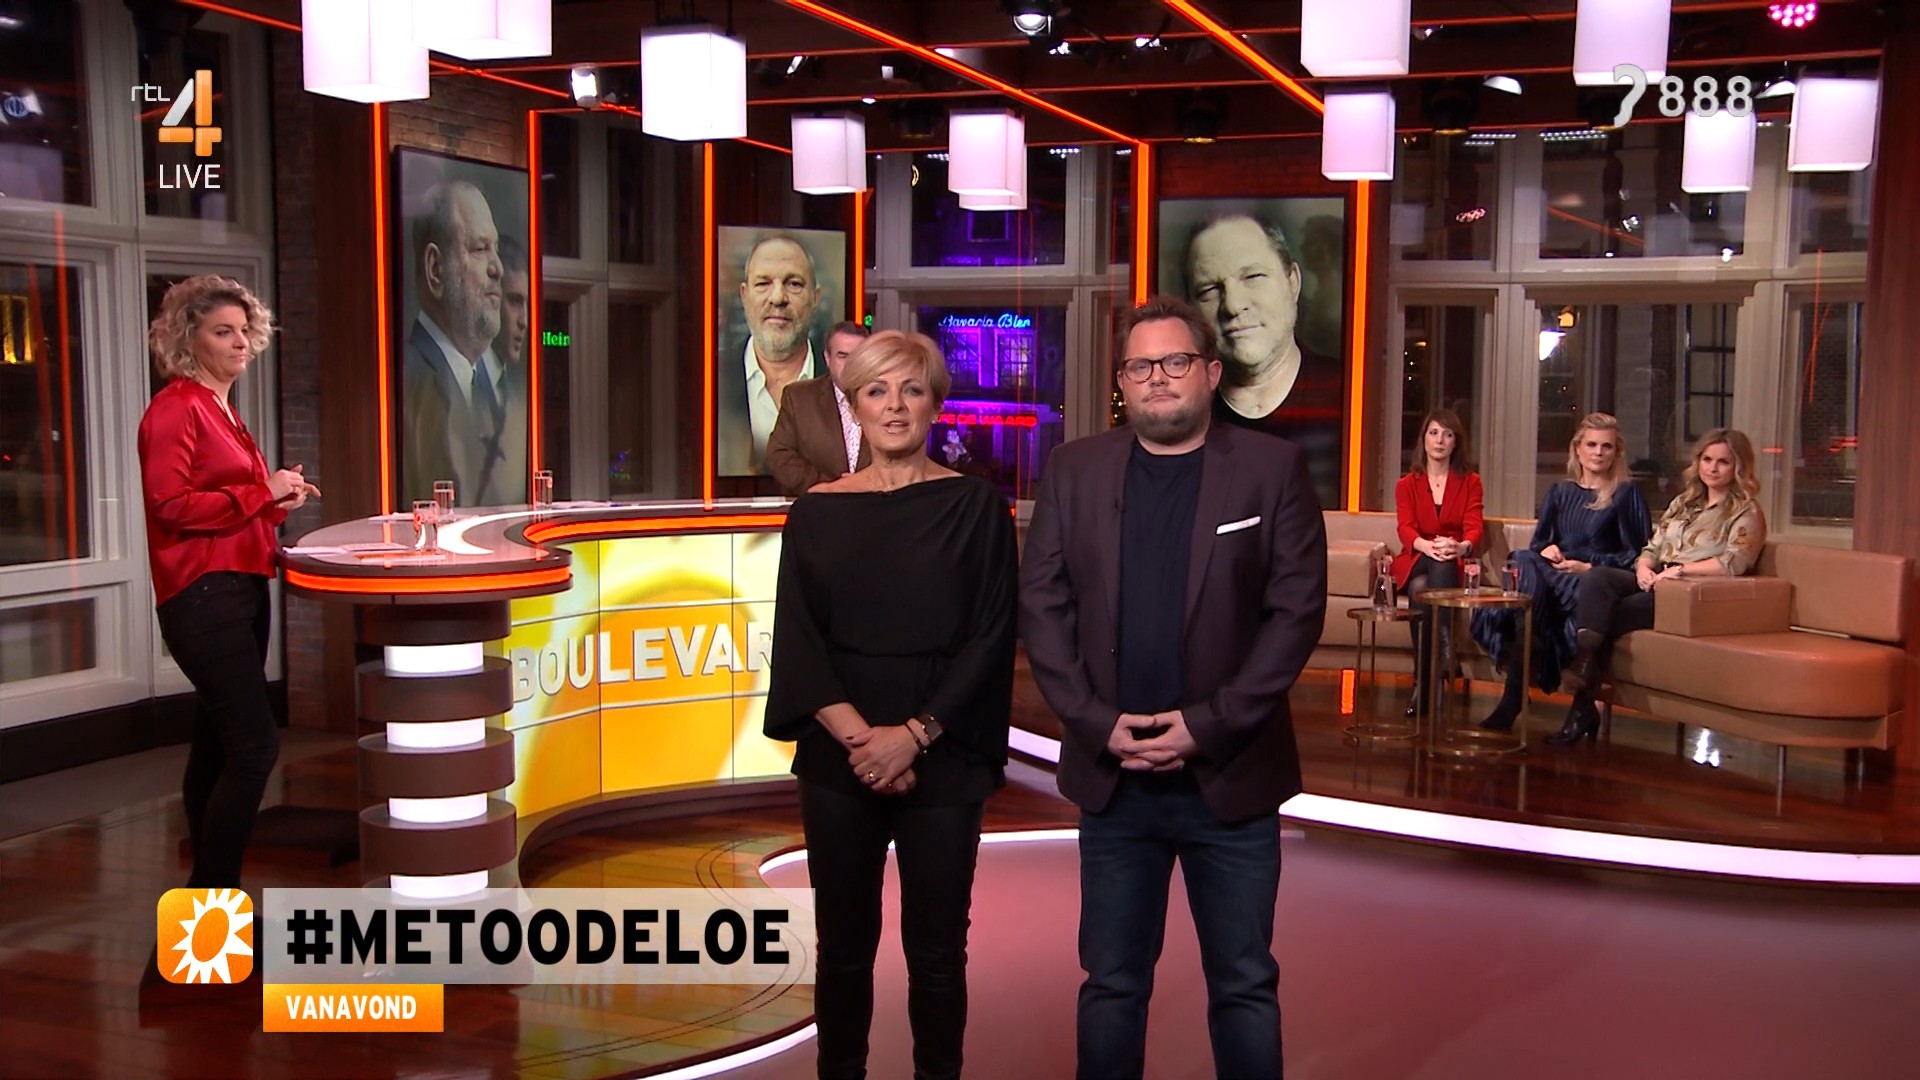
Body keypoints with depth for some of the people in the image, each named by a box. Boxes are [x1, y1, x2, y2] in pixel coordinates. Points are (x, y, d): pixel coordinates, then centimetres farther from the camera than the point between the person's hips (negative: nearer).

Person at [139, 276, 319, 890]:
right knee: (255, 744, -15)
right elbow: (172, 504, -18)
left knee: (216, 745, 14)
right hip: (202, 593, -10)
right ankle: (214, 895, -7)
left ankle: (209, 899, 22)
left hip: (240, 587, 10)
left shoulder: (222, 409, 20)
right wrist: (264, 492, -14)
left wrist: (282, 499, 10)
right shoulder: (176, 408, -9)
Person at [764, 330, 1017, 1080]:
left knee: (936, 948, 5)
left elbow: (991, 637, -4)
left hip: (943, 759, -1)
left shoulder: (976, 506, 0)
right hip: (838, 758, 2)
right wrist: (859, 737, -12)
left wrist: (915, 734, -12)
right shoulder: (816, 513, 5)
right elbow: (798, 645, 0)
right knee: (844, 943, 10)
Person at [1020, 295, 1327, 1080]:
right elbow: (1042, 606, 1)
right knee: (1112, 984, 12)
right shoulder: (1075, 470, 5)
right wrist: (1096, 722, -10)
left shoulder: (1273, 468, -2)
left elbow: (1297, 609, -7)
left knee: (1245, 985, 9)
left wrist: (1208, 724, -14)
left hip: (1231, 774, -1)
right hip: (1111, 775, 2)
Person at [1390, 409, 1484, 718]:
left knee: (1442, 567, -38)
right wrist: (1427, 546, -31)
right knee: (1420, 589, -36)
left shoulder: (1470, 482, 12)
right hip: (1416, 561, 1)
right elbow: (1406, 529, -5)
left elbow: (1474, 527, -3)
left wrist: (1461, 547, -30)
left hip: (1453, 564, -1)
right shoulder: (1407, 485, 13)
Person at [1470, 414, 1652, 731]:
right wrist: (1545, 549, -3)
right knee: (1524, 562, -34)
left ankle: (1515, 695, -37)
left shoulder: (1626, 494, 12)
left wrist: (1589, 566, -10)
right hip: (1550, 577, 4)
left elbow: (1636, 553, 3)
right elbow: (1538, 541, 21)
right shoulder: (1560, 492, 25)